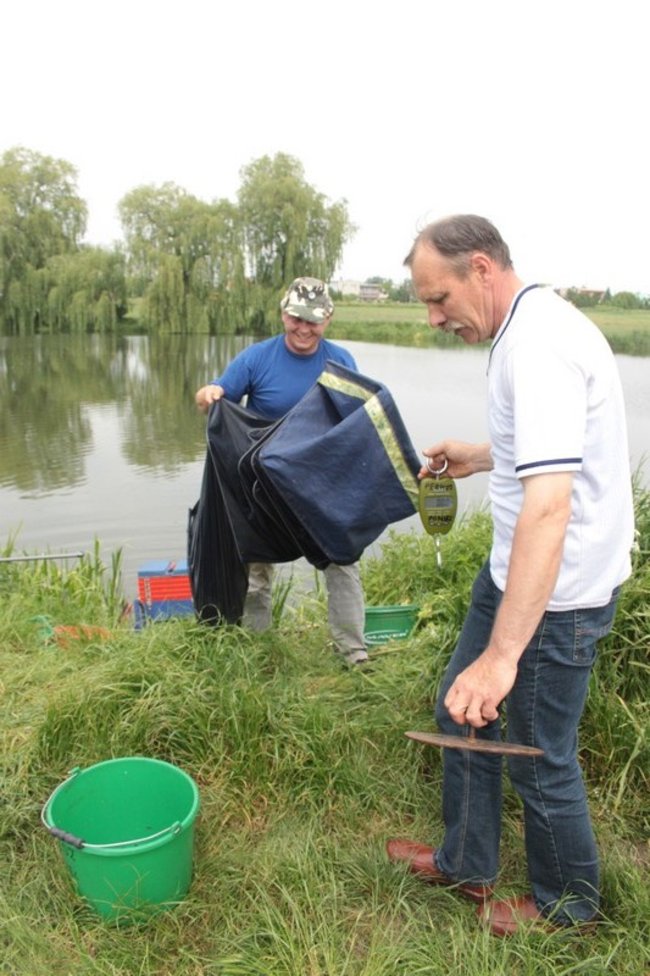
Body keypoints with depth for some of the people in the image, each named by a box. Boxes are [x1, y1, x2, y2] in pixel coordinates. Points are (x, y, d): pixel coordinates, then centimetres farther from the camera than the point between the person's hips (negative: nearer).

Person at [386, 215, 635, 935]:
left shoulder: (538, 345, -25)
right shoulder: (533, 326, 9)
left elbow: (549, 504, -35)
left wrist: (502, 653, -38)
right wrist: (484, 458, 17)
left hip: (555, 590, -10)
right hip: (513, 571, 10)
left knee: (539, 760, 9)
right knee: (460, 710, 20)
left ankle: (567, 905, 37)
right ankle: (465, 864, 40)